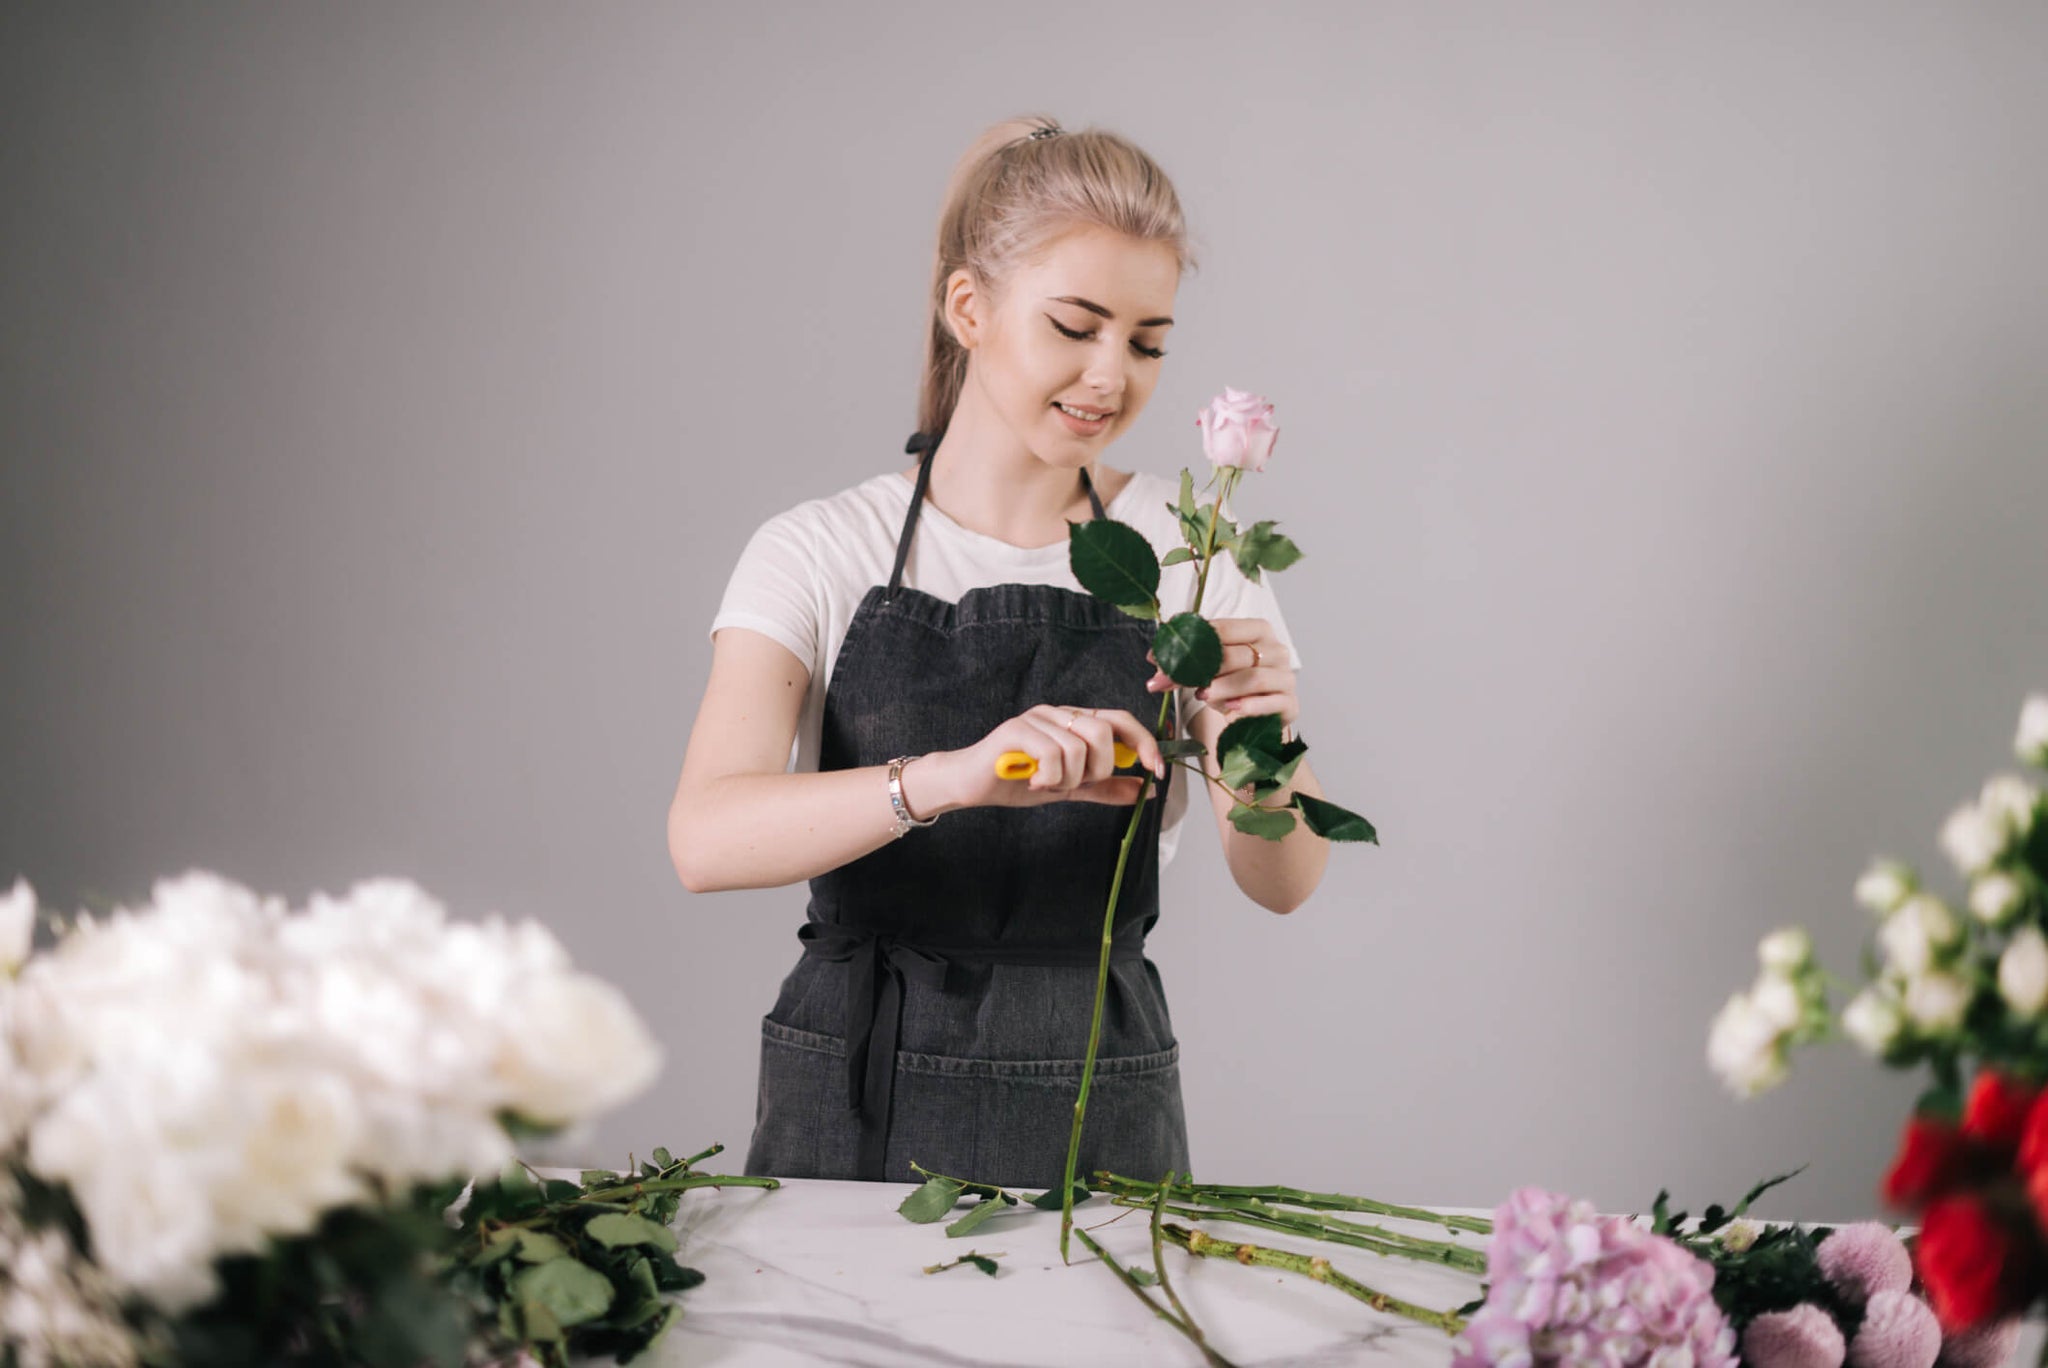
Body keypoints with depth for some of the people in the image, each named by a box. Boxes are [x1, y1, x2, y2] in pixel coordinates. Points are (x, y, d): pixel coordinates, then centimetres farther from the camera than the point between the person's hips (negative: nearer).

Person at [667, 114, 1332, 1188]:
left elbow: (1284, 883, 0)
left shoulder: (1185, 548, 4)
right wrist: (950, 776, -33)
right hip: (852, 1108, -1)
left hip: (1097, 1114, 1)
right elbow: (705, 837, -17)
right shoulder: (821, 555, -1)